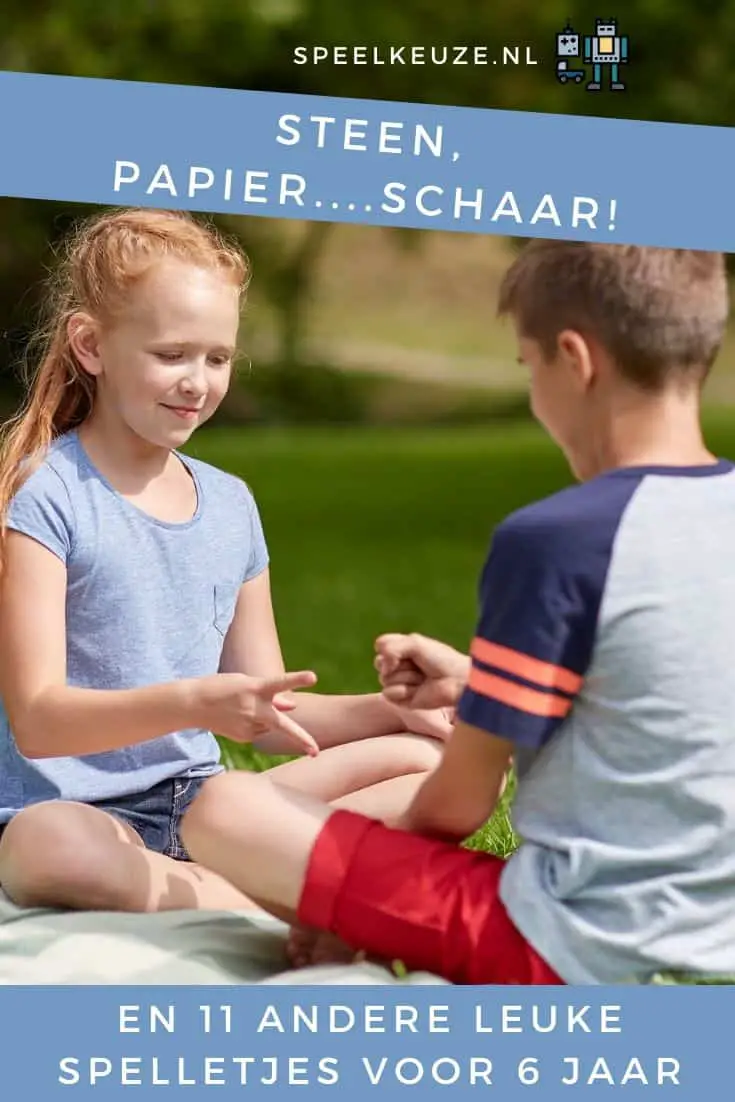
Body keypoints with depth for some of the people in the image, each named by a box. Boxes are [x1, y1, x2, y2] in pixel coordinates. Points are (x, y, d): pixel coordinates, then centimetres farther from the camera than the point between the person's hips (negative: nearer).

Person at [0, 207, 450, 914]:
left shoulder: (230, 504, 12)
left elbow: (269, 716, 16)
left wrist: (390, 710, -2)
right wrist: (193, 703, -32)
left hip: (200, 805, 7)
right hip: (82, 811, -6)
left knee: (423, 756, -5)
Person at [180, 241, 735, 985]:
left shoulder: (553, 541, -18)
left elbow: (460, 805, -9)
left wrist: (340, 906, 9)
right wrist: (477, 686, 20)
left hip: (572, 952, -8)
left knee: (224, 813, -7)